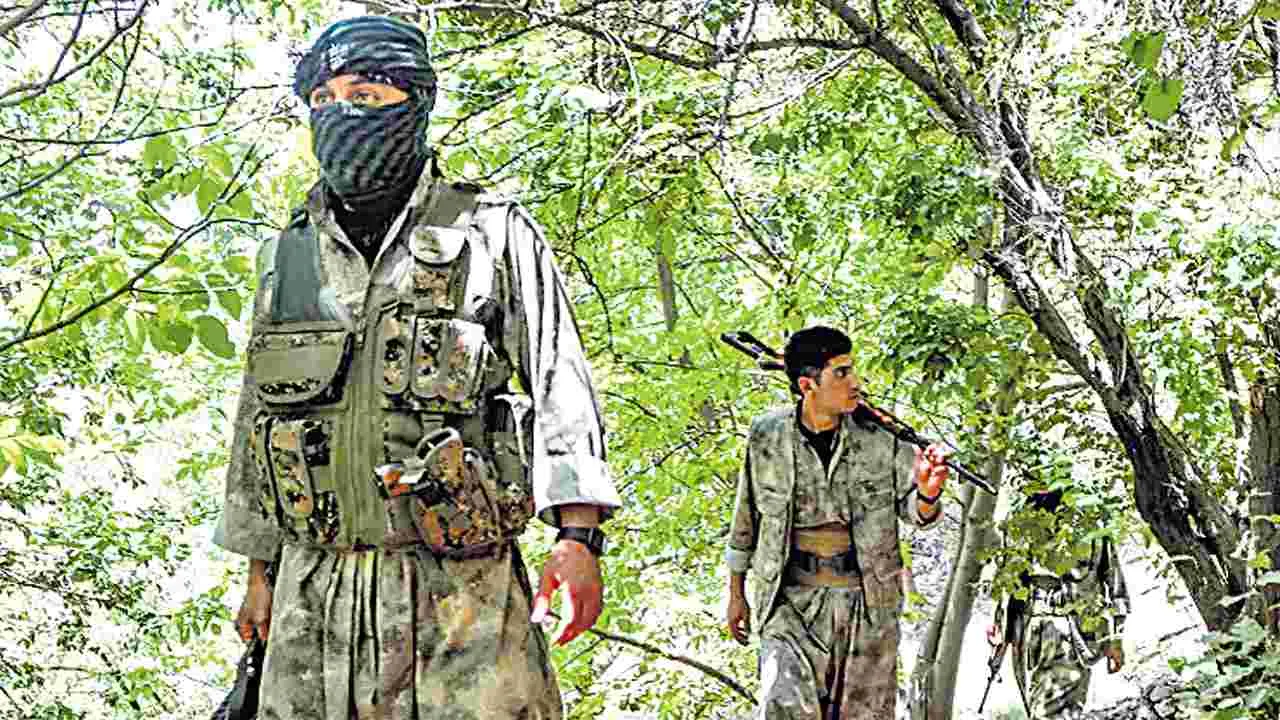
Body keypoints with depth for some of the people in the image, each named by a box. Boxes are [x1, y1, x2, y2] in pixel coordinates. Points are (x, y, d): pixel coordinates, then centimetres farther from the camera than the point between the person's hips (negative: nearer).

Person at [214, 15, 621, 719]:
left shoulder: (491, 234, 3)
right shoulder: (288, 257, 14)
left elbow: (560, 384, -4)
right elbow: (257, 419, 19)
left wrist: (579, 534, -16)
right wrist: (261, 573, 16)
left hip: (460, 583, -4)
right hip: (315, 589, 4)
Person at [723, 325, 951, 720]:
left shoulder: (879, 435, -6)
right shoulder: (767, 435, -6)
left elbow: (914, 510, 1)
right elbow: (747, 517, 7)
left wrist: (927, 494, -24)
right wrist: (736, 594, 13)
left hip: (868, 597, 1)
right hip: (792, 597, -1)